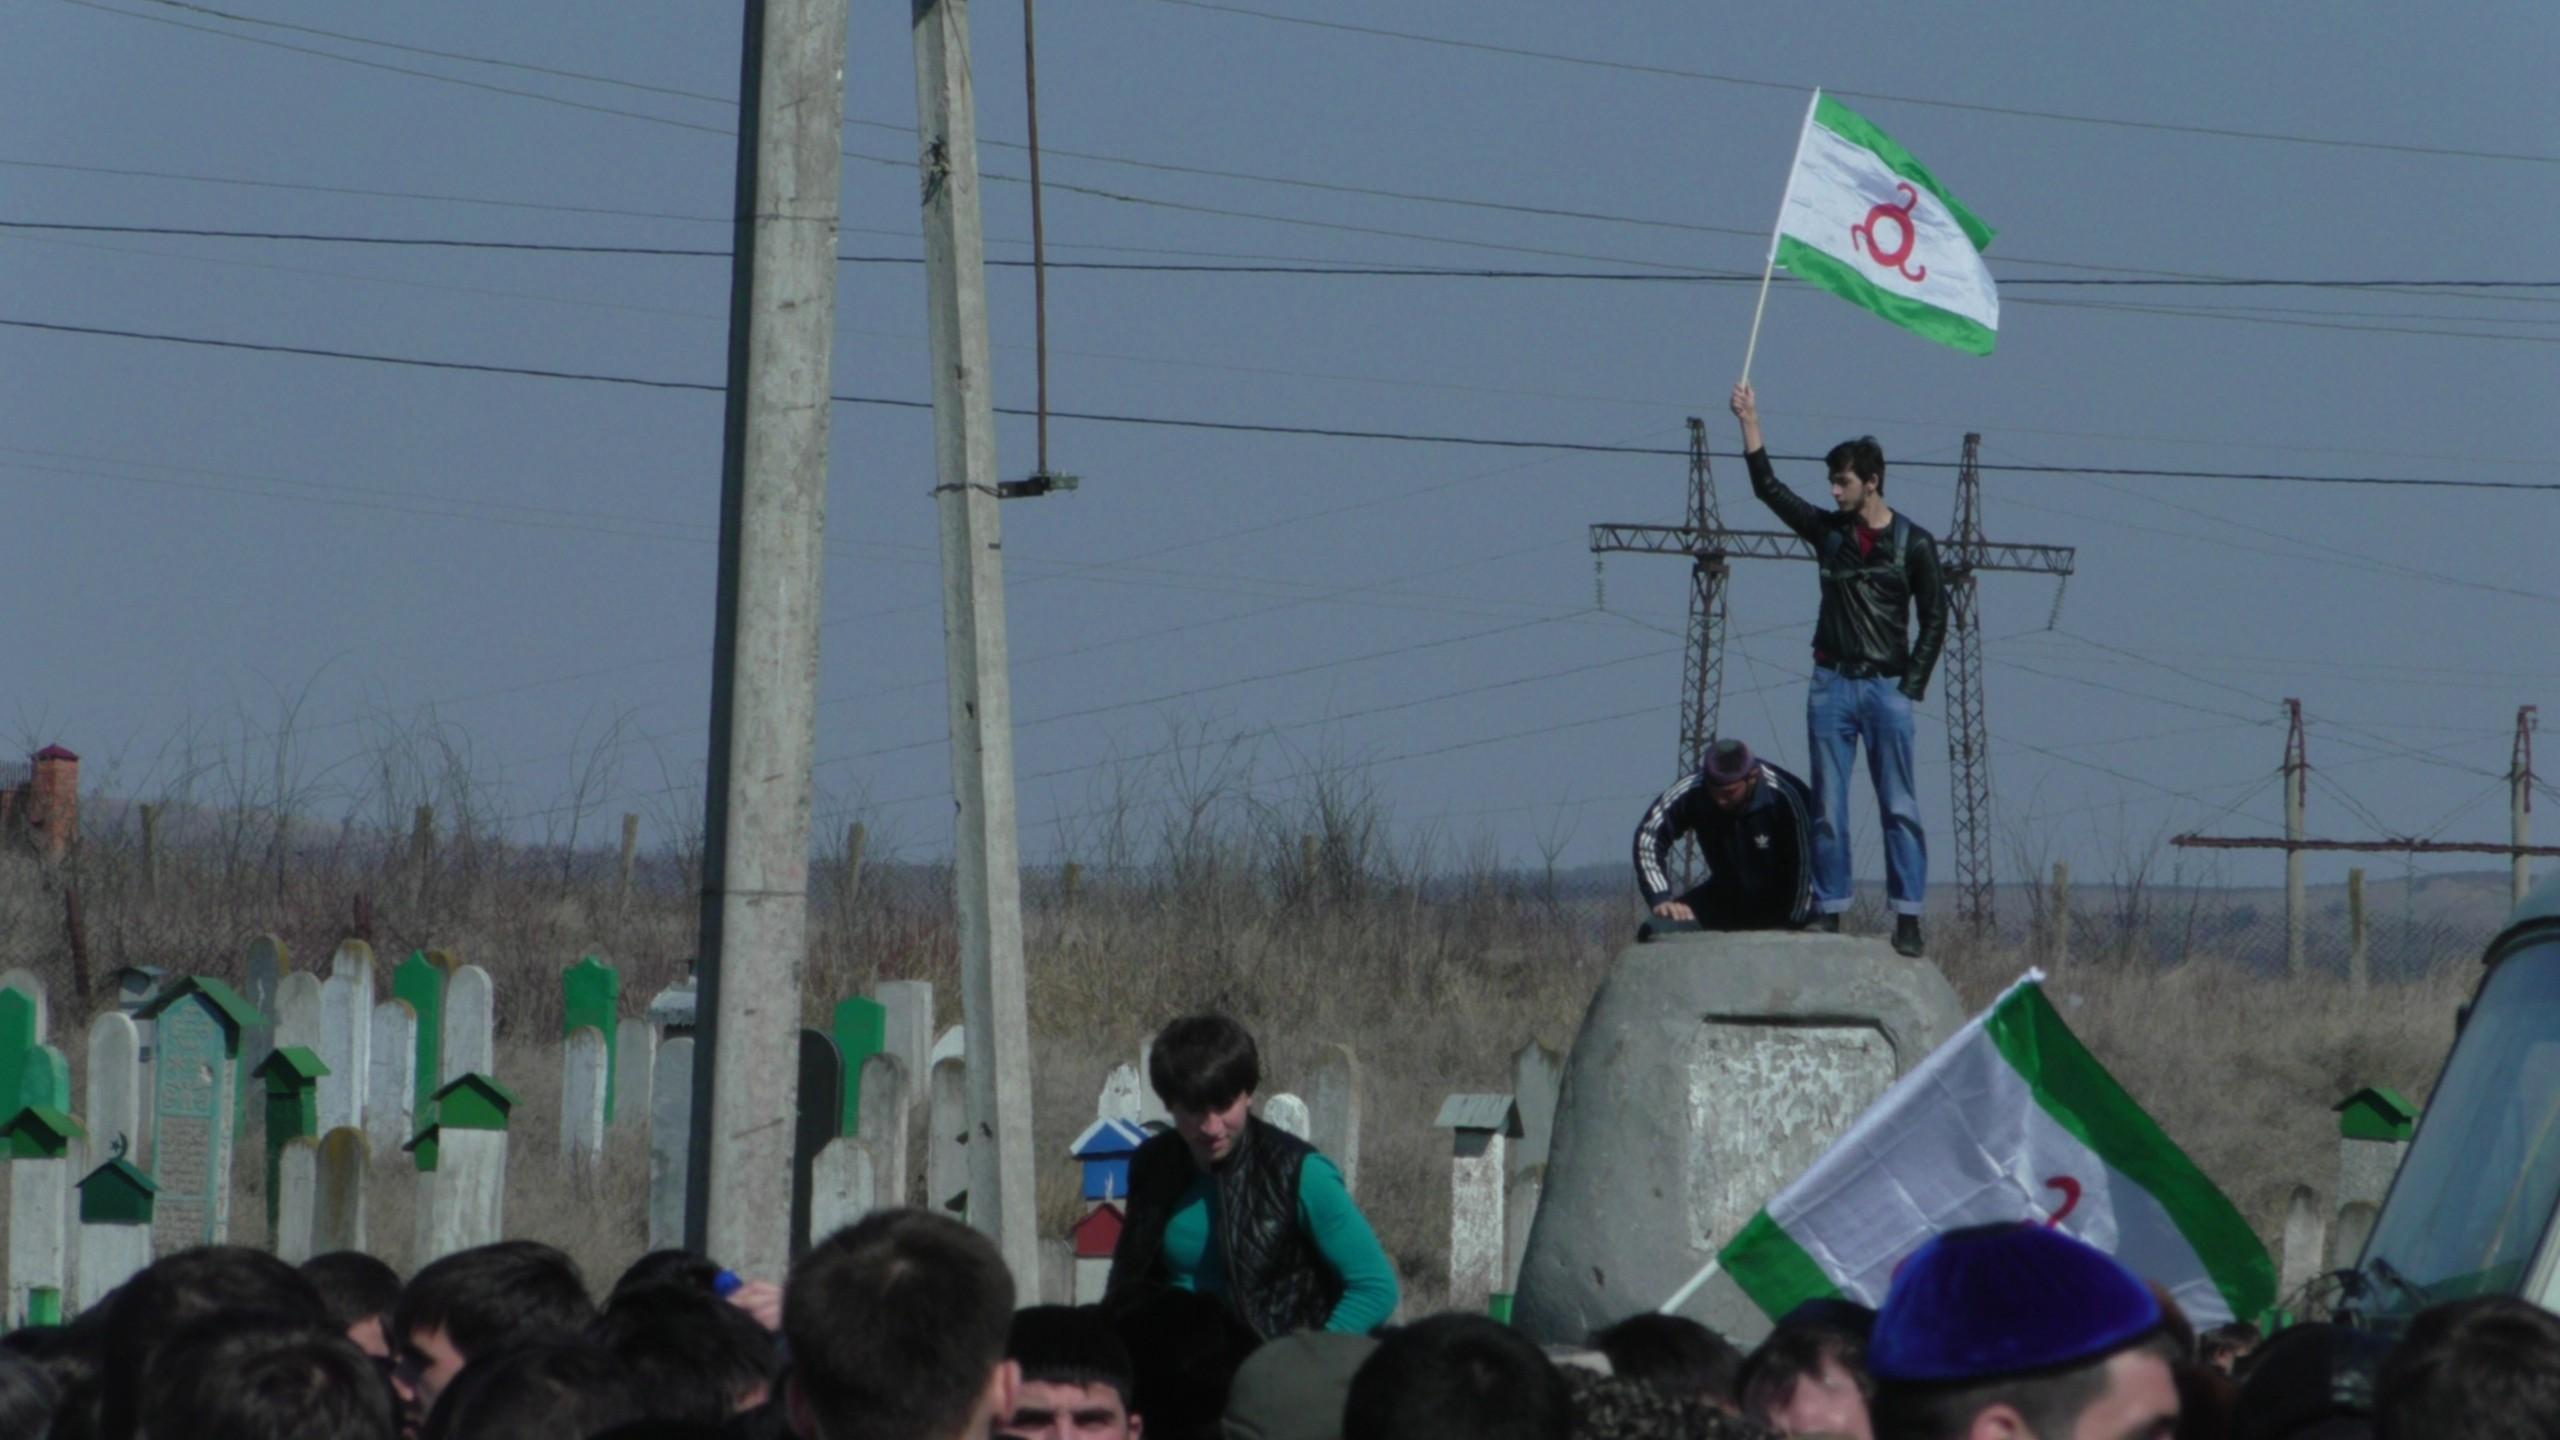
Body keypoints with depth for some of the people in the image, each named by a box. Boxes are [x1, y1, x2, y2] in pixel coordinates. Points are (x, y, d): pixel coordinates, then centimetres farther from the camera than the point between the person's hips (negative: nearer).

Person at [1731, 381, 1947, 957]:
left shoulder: (1913, 543, -1)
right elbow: (1769, 489, 8)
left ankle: (1907, 920, -6)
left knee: (1899, 807, -5)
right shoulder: (1828, 530, 9)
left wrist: (1911, 688, -5)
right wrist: (1750, 424, 1)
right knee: (1827, 810, 1)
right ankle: (1830, 916, 4)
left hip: (1887, 688, -3)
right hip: (1832, 686, 3)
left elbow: (1935, 619, 1)